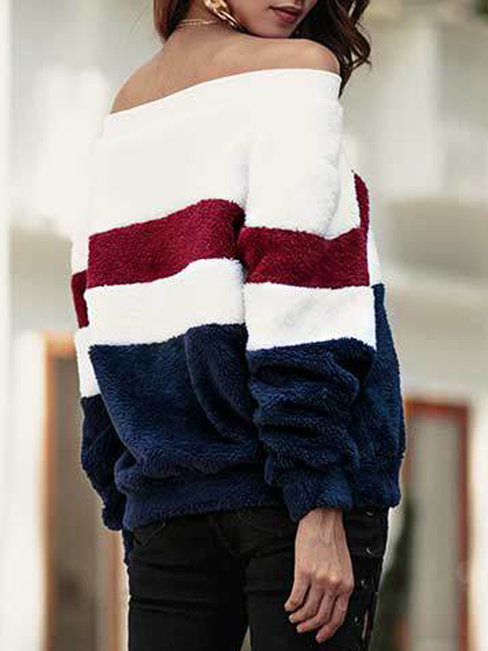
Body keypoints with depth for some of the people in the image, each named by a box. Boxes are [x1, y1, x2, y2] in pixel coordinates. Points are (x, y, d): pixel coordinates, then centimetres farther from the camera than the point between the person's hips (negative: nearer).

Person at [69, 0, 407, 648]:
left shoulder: (124, 110, 17)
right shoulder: (296, 68, -3)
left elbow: (96, 314, 15)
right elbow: (294, 293, -13)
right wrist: (320, 506, -16)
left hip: (166, 497, 6)